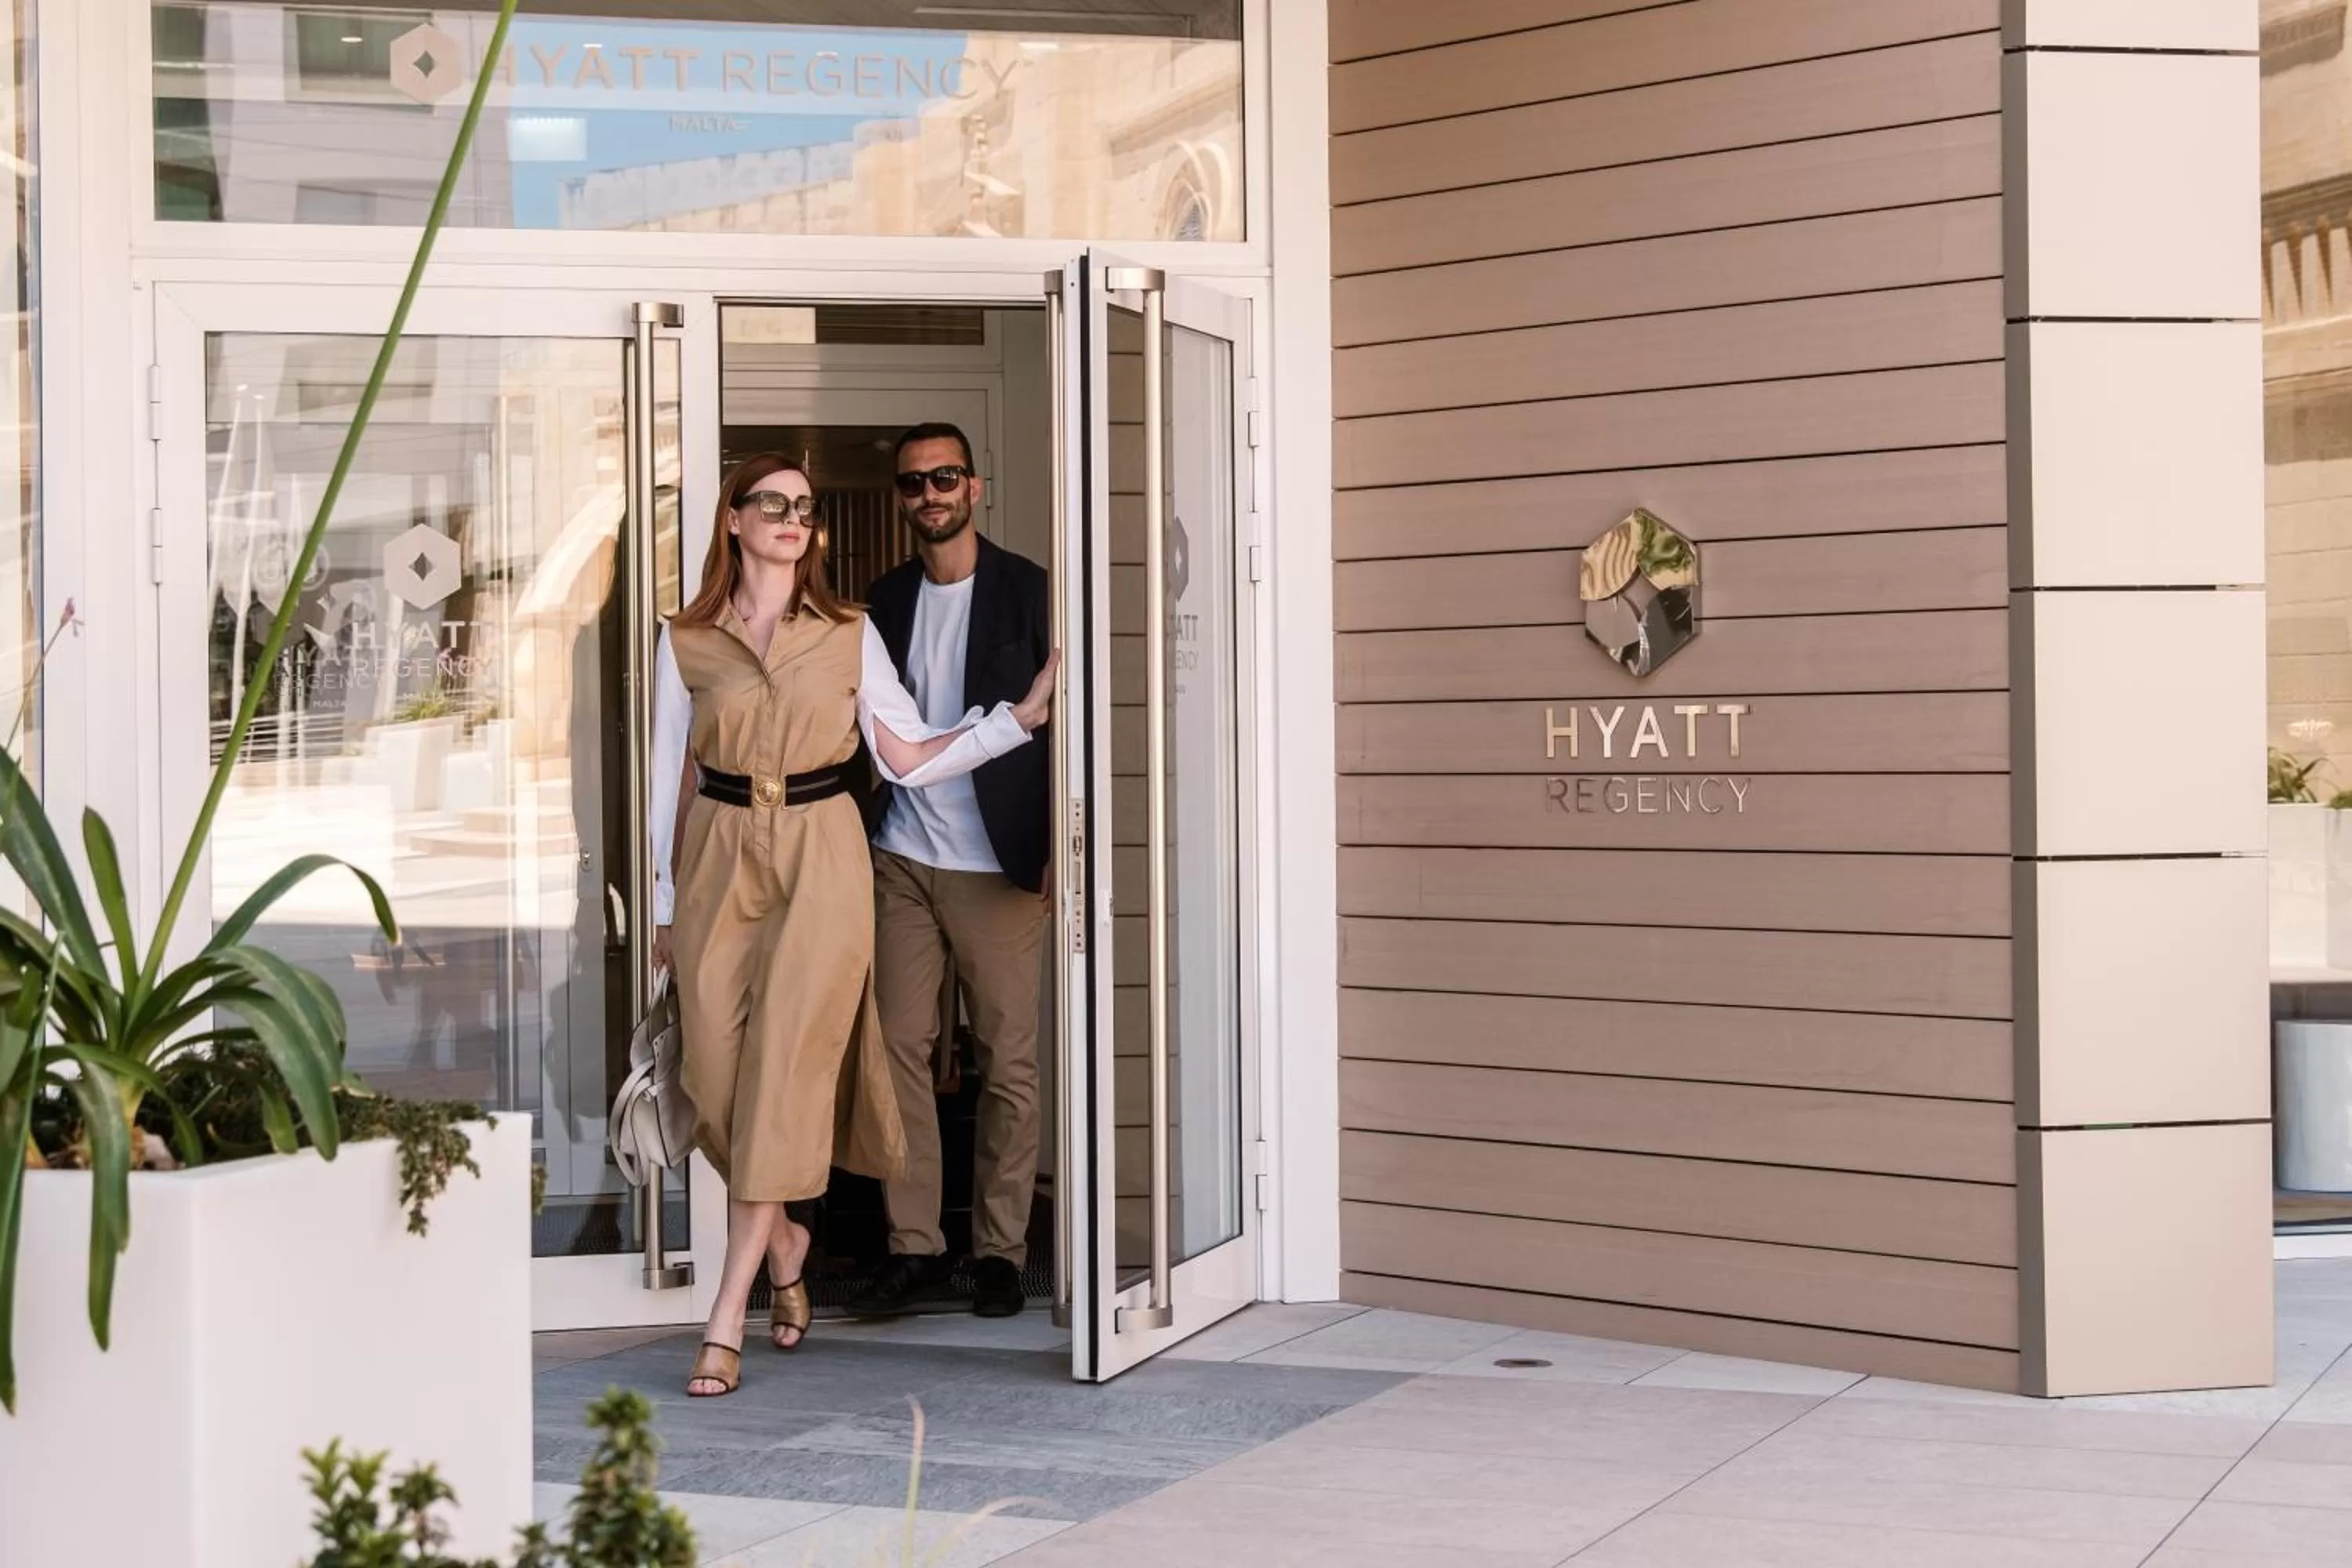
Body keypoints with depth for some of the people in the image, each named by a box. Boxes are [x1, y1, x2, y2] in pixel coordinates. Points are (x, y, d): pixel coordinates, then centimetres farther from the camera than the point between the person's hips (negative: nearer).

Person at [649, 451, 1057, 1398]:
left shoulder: (849, 635, 7)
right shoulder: (686, 643, 7)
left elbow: (908, 758, 6)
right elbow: (672, 778, 10)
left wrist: (1023, 715, -1)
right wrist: (664, 905, 10)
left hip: (821, 859, -1)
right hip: (722, 859, 1)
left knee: (784, 1075, -9)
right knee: (722, 1079, 1)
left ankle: (727, 1320, -9)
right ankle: (785, 1245, 31)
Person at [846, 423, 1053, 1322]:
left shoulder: (1027, 591, -3)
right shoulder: (888, 598, 12)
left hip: (998, 865, -4)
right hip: (901, 858, 4)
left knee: (1009, 1060, 0)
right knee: (899, 1049, 1)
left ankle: (999, 1252, 9)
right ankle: (914, 1246, 9)